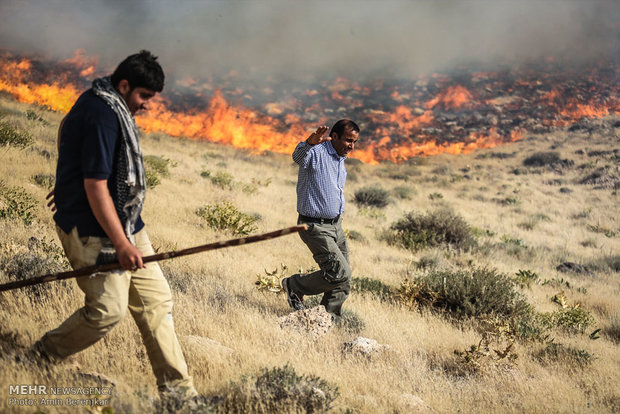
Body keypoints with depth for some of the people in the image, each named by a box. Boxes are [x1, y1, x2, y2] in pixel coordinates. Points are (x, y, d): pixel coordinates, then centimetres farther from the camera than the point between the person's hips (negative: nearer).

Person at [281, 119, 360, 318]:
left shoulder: (340, 159, 14)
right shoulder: (316, 152, -16)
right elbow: (298, 156, -41)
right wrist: (309, 142, -62)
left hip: (336, 225, 9)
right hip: (316, 227, -9)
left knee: (343, 281, 8)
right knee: (340, 273, -15)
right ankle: (294, 286, 5)